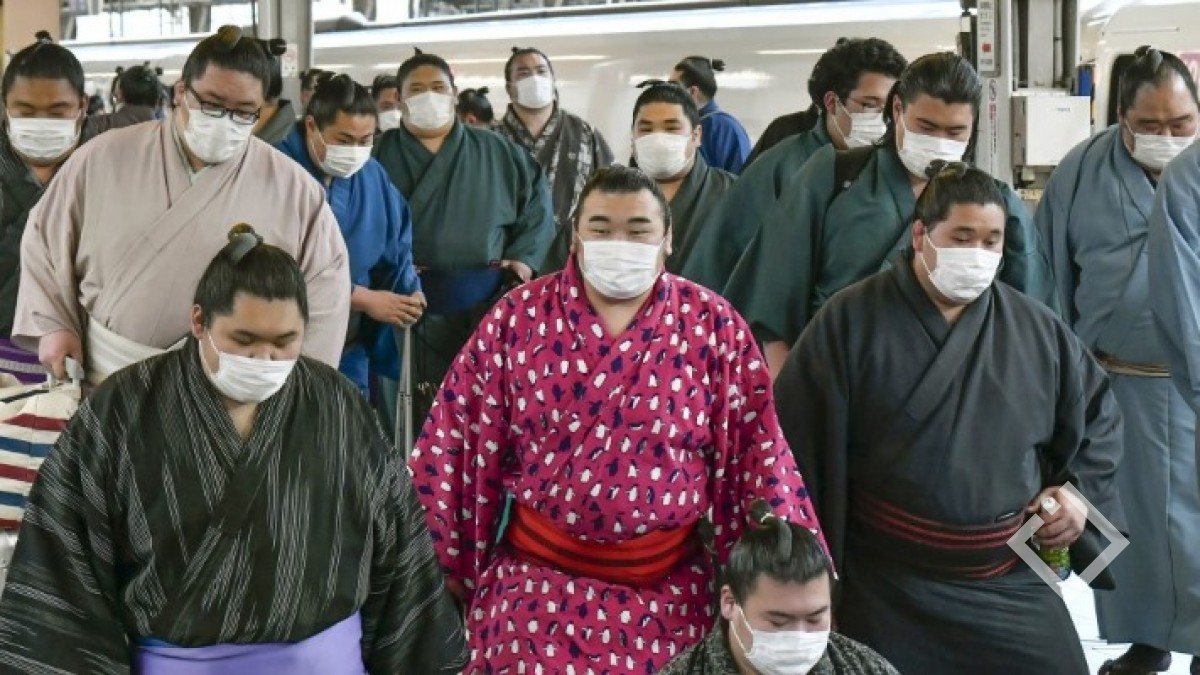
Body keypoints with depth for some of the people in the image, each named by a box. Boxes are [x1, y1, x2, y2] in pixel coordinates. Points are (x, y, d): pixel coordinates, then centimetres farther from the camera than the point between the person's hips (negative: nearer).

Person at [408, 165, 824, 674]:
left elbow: (760, 451, -3)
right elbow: (453, 441, -1)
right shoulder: (519, 318, -4)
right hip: (538, 576, 0)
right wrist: (446, 560, 0)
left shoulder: (713, 325, -4)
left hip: (669, 585, 0)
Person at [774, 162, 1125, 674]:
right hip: (884, 589, -3)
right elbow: (799, 443, -7)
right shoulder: (849, 323, -7)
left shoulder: (1037, 331, 5)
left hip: (1012, 584, 3)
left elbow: (1097, 415, 20)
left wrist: (1081, 492, 3)